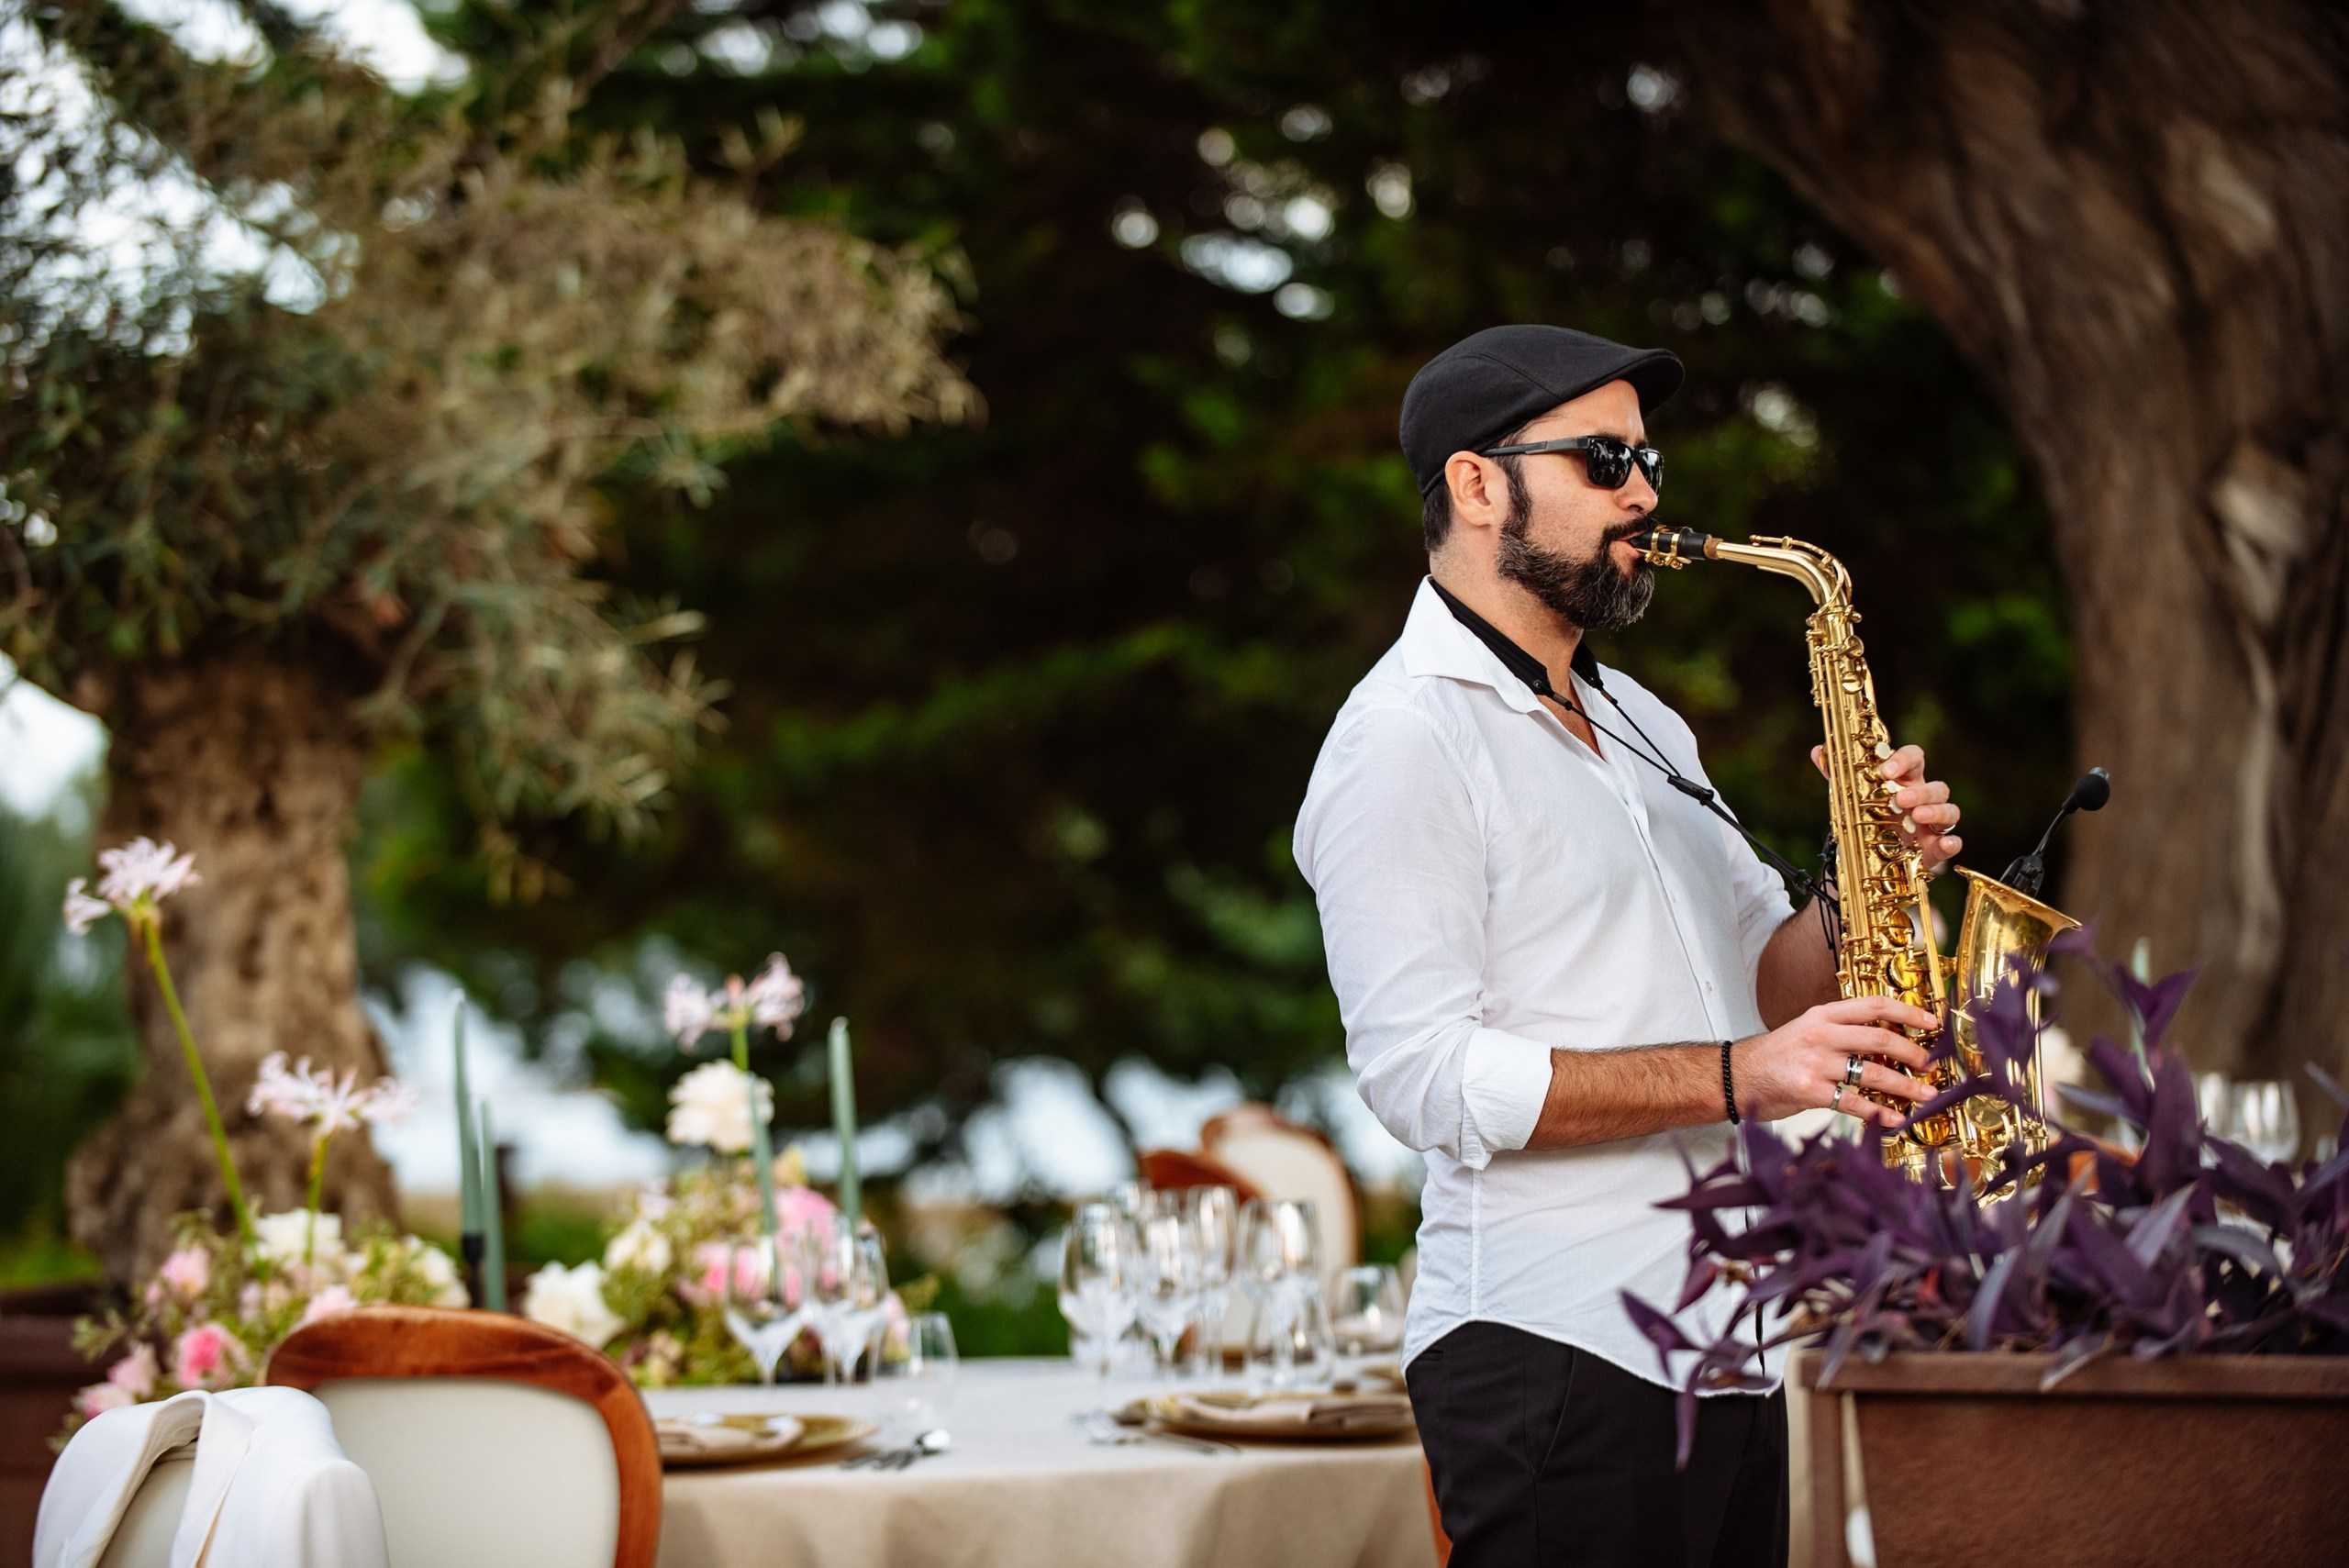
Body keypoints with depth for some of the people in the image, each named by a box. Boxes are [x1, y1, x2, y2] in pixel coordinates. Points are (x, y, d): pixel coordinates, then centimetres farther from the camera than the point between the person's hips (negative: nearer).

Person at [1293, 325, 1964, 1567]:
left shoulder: (1636, 722, 20)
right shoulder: (1405, 739, -8)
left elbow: (1767, 974, 21)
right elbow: (1424, 1076, -18)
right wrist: (1738, 1075, -21)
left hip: (1723, 1354, 8)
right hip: (1554, 1358, -8)